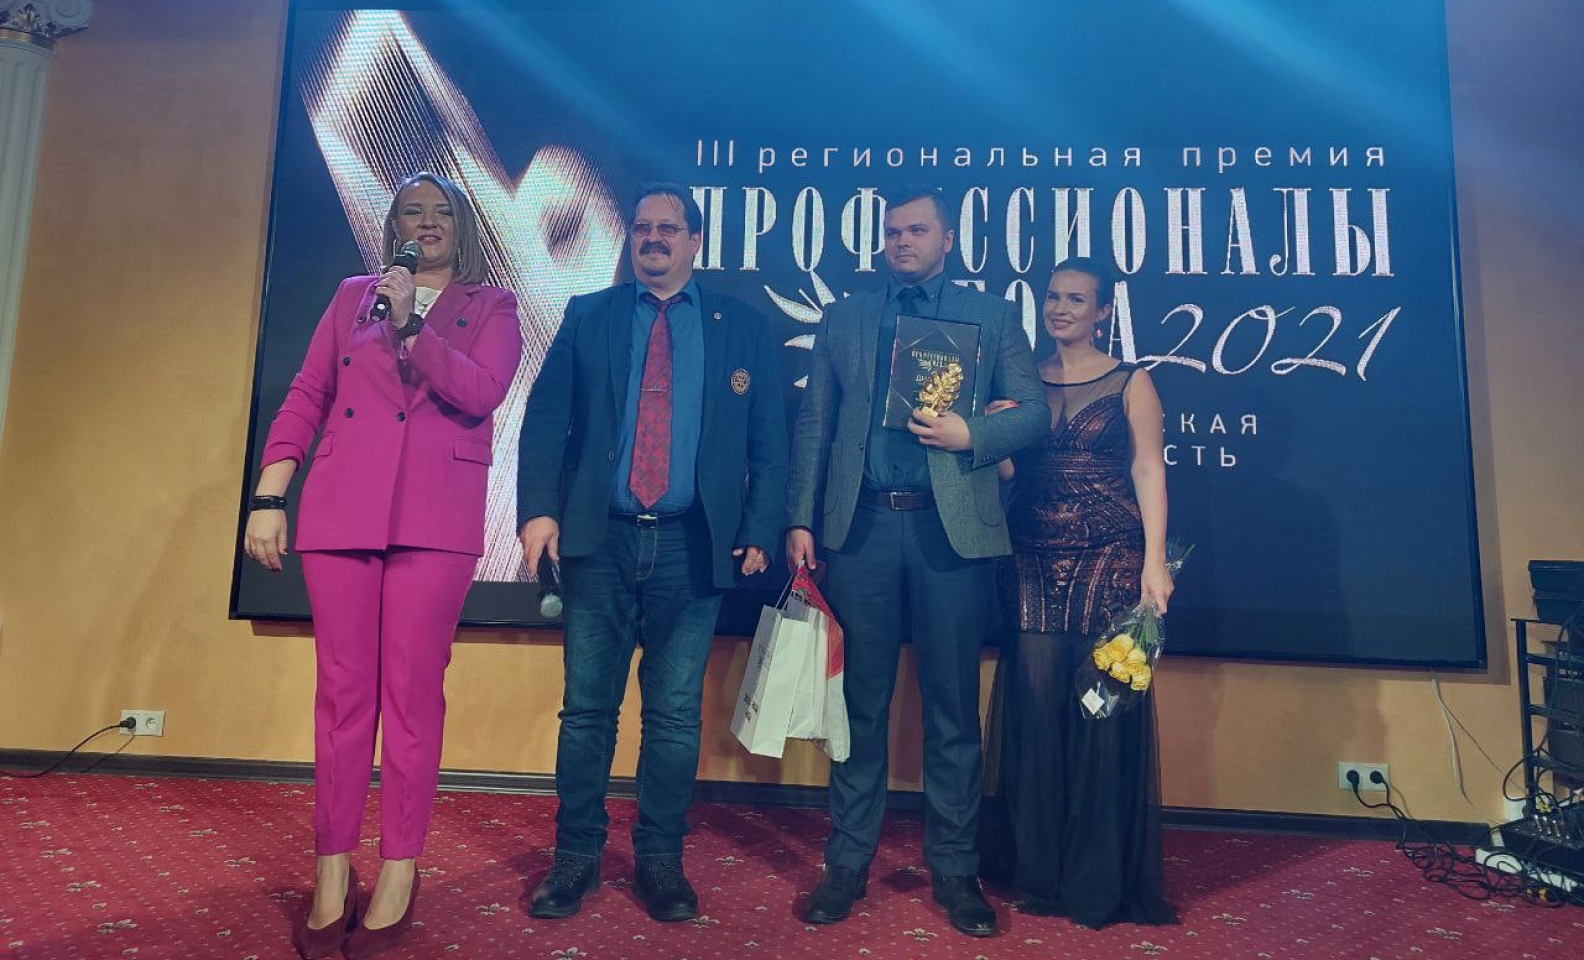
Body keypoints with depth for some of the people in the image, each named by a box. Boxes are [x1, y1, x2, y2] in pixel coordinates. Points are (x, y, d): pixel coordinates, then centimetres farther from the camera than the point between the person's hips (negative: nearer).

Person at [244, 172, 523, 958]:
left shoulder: (490, 307, 12)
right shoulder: (352, 295, 18)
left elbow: (481, 393, -6)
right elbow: (305, 397, 11)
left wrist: (409, 325, -13)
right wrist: (269, 497, 3)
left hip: (436, 516, -2)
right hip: (341, 507, 2)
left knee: (412, 690, -1)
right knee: (342, 689, 4)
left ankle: (400, 868, 10)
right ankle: (332, 867, 14)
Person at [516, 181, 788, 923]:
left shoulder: (744, 327, 8)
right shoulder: (587, 316, 11)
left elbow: (769, 443, 4)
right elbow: (545, 419, 4)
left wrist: (759, 532, -5)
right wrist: (539, 509, -9)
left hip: (692, 545, 0)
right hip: (599, 537, 1)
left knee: (675, 714, 7)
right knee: (587, 707, 8)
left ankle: (660, 860, 22)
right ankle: (576, 855, 24)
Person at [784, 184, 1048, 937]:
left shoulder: (993, 316, 11)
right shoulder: (842, 318, 14)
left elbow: (1033, 411, 6)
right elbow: (813, 423, 9)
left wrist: (971, 434, -13)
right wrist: (801, 520, 0)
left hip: (951, 530, -1)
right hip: (861, 526, 1)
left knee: (953, 705, 6)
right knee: (861, 700, 8)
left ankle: (954, 868, 21)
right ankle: (848, 861, 21)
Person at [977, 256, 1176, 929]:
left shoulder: (1131, 384, 5)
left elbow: (1148, 473, -1)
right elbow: (1005, 470, 11)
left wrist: (1155, 564, -10)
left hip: (1110, 561, -2)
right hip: (1034, 562, 2)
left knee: (1104, 708, 0)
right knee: (1034, 707, 3)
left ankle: (1100, 877, 15)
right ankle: (1038, 867, 19)